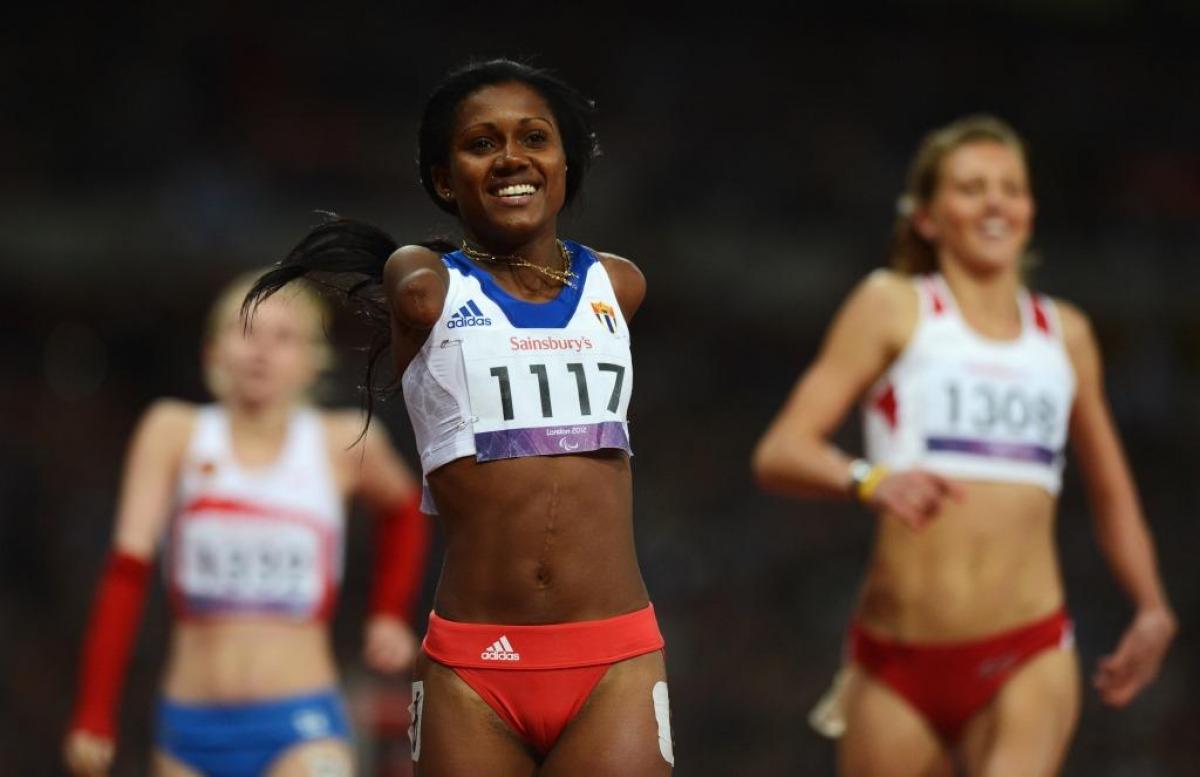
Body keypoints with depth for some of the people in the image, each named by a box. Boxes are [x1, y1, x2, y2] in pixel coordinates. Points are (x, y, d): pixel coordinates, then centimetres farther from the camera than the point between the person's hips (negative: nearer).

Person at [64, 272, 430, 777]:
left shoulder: (344, 444, 2)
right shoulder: (175, 432, 0)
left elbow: (403, 507, 25)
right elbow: (127, 569, -4)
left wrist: (389, 615, 15)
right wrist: (93, 715, -8)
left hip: (301, 733, -1)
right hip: (192, 733, 2)